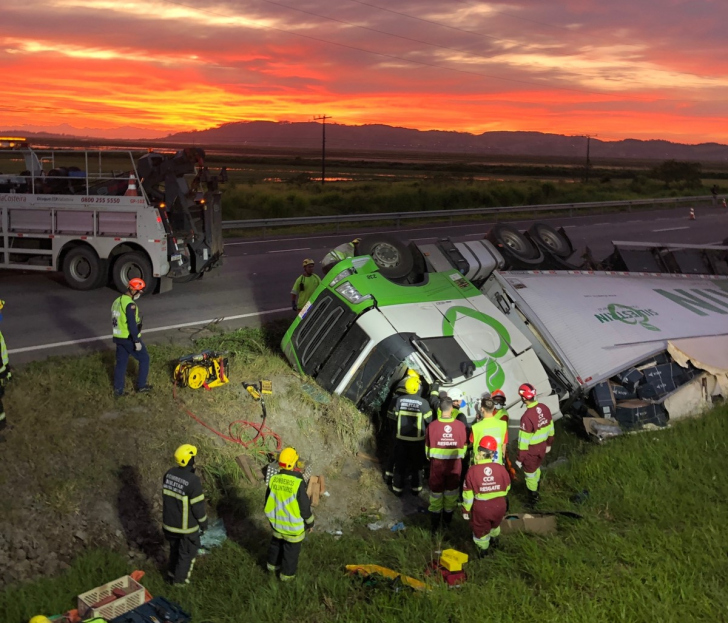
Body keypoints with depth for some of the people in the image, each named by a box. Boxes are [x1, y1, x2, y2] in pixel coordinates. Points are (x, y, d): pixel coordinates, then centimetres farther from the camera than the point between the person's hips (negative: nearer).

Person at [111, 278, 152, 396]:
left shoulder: (117, 301, 9)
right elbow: (132, 325, -24)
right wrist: (137, 341, -19)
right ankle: (141, 386, 14)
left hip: (118, 338, 9)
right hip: (129, 339, -8)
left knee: (121, 362, 13)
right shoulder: (130, 304, -22)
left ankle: (118, 390, 15)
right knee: (144, 359, 9)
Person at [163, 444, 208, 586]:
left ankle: (172, 573, 46)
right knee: (187, 552, 17)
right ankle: (180, 579, 32)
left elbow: (166, 496, 5)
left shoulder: (169, 474, -9)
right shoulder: (193, 481, -30)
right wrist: (203, 523, -5)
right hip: (187, 525, -6)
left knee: (174, 548, 28)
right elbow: (198, 506, -21)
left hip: (170, 521, 6)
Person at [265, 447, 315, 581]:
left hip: (276, 522, 5)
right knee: (291, 550, 17)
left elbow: (268, 501, 1)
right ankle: (287, 574, 33)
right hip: (293, 525, -5)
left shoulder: (273, 479, -14)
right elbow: (305, 506, -20)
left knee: (276, 543, 28)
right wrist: (310, 522, -3)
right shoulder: (298, 483, -30)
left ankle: (273, 565, 48)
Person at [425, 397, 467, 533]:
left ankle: (435, 526, 19)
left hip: (437, 465, -1)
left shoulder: (432, 426, -17)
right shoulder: (460, 425, -16)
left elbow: (427, 448, -3)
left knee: (436, 493, 13)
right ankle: (448, 519, 38)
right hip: (455, 465, 1)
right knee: (451, 492, 21)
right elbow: (464, 446, 0)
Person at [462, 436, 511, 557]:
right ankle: (494, 539, 59)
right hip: (499, 506, 3)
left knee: (481, 529, 23)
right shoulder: (501, 468, -15)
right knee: (495, 524, 34)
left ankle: (483, 550, 41)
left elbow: (468, 494, -14)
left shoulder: (473, 471, -22)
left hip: (481, 508, -3)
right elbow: (507, 488, 2)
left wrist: (466, 509, 1)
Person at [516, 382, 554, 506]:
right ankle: (535, 491, 52)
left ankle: (532, 499, 34)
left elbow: (524, 441, -25)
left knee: (530, 473, 16)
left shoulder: (527, 416, -33)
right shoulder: (545, 408, -10)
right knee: (536, 468, 30)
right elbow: (550, 429, 5)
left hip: (531, 450, -7)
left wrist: (520, 458, -14)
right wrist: (549, 444, 21)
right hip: (542, 447, 7)